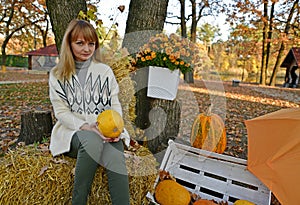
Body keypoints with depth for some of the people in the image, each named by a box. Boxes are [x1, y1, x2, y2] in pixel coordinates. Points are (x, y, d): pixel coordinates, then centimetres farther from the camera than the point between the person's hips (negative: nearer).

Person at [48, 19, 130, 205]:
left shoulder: (105, 71, 11)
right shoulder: (57, 75, 8)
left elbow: (115, 104, 7)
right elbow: (61, 112, 0)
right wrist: (87, 127, -17)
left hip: (105, 131, 1)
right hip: (73, 131, -1)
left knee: (115, 154, -33)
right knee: (92, 141, -36)